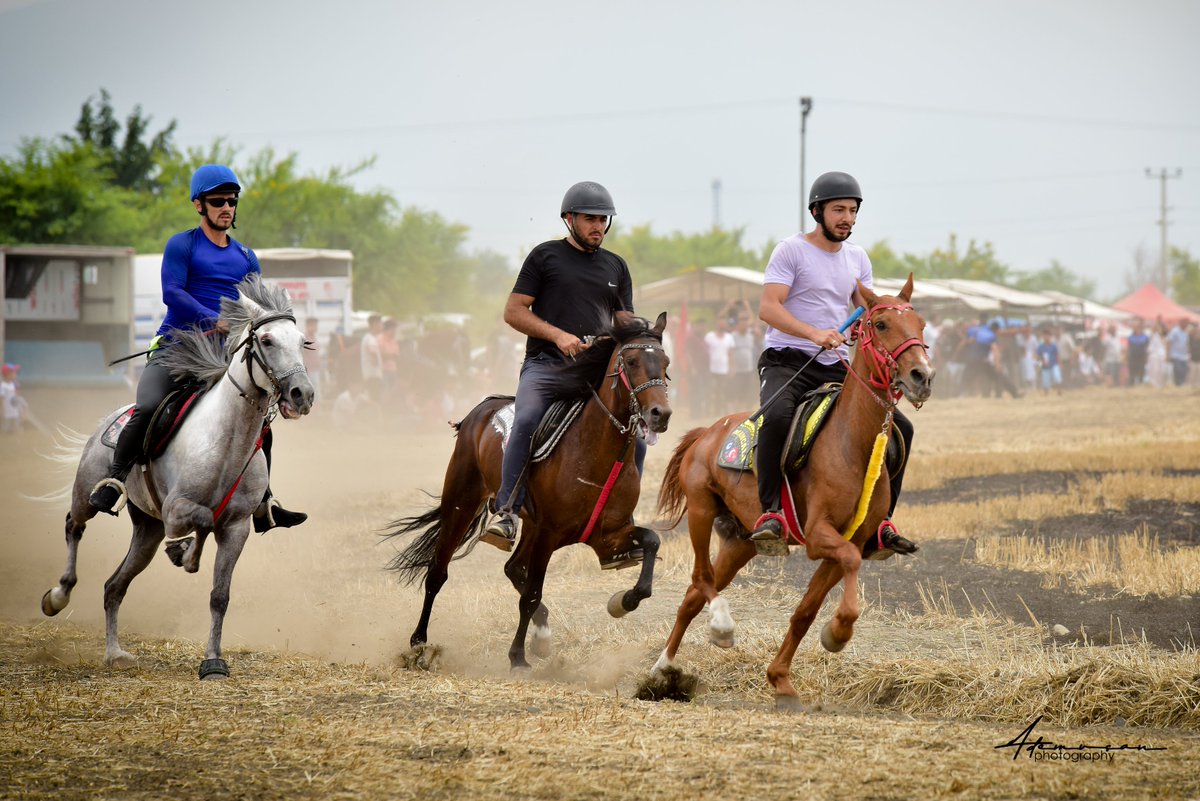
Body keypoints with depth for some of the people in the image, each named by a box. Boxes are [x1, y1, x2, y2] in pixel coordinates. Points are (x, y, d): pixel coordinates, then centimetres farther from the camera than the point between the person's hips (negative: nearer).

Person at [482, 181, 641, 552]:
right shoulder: (545, 256, 8)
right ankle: (506, 513, -36)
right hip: (545, 365, -4)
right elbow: (513, 312, 4)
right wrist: (558, 335, -10)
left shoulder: (616, 267, 20)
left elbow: (626, 323, 24)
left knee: (634, 442, -10)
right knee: (527, 420, -32)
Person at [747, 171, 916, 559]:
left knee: (900, 428, -3)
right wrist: (813, 333, -30)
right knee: (777, 417, -38)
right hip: (786, 360, -6)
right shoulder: (791, 251, -5)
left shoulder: (857, 258, 15)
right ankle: (770, 512, -32)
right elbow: (768, 308, -15)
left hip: (835, 366, 6)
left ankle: (877, 526, 5)